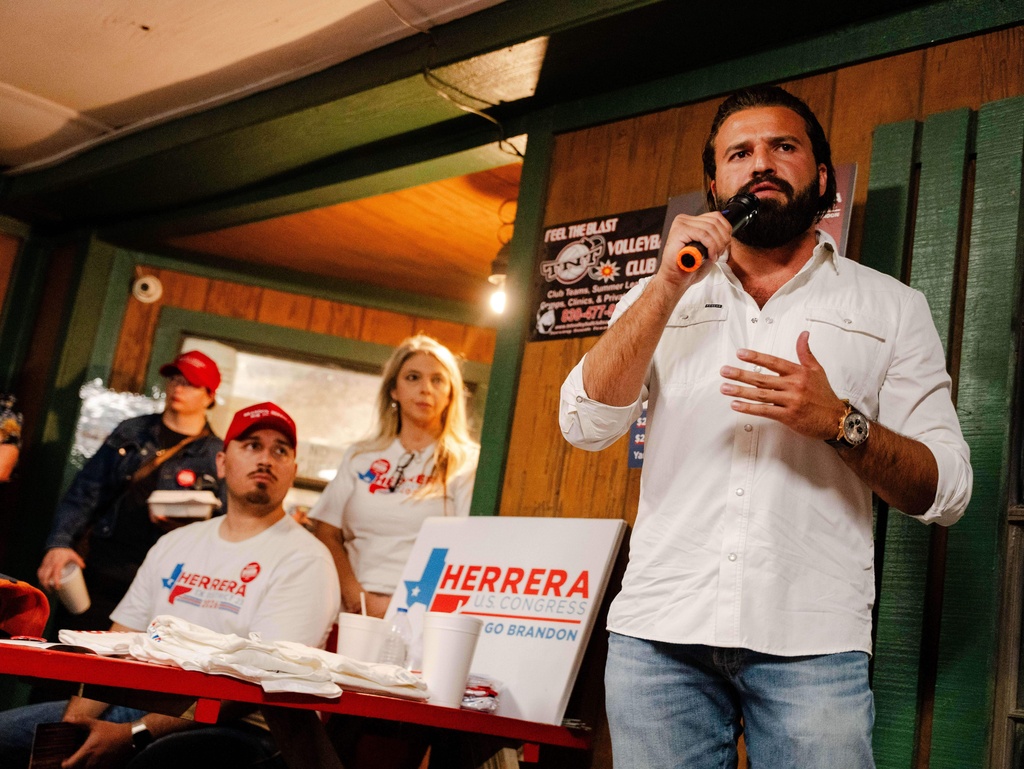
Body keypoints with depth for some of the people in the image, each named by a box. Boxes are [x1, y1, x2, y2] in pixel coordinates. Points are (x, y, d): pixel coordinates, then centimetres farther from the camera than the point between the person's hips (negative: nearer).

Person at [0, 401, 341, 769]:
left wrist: (136, 735, -21)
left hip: (235, 725, -6)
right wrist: (73, 721, -5)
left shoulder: (305, 560, -7)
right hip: (143, 702, 6)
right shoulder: (175, 544, 15)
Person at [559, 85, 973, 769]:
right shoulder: (661, 299, 15)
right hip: (658, 634, 2)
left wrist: (837, 421, -14)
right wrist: (669, 285, -7)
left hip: (812, 642, -1)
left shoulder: (891, 307, 9)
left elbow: (947, 491, 4)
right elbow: (586, 424, 0)